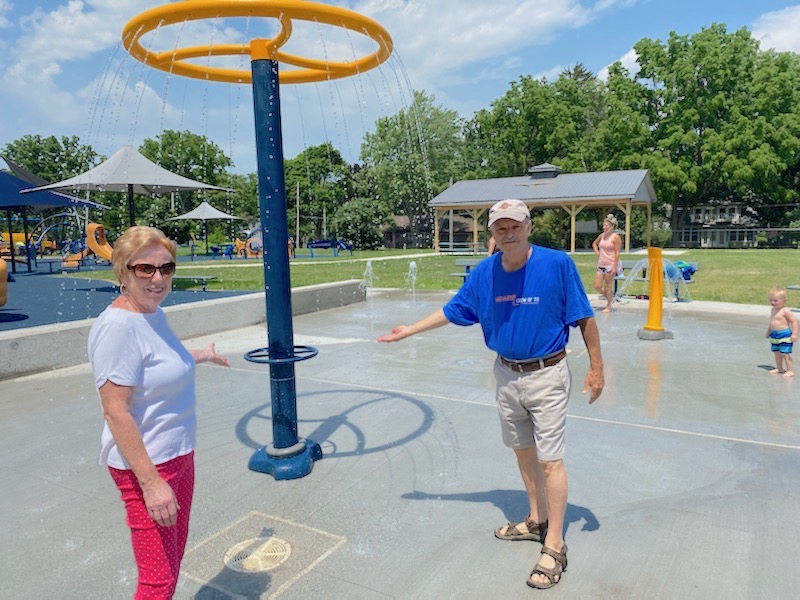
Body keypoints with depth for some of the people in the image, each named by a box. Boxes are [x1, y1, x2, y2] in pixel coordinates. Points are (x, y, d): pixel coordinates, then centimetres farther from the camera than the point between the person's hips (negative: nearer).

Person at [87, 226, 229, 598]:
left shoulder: (153, 313, 3)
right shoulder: (118, 325, -23)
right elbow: (115, 412, -24)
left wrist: (198, 356, 37)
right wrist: (151, 483, -24)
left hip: (179, 455, 9)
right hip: (146, 465, -9)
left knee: (174, 556, 22)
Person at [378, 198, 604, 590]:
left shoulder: (557, 264, -17)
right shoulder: (484, 273, -5)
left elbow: (584, 318, -10)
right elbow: (452, 311, 8)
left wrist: (596, 367, -7)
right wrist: (409, 330, 11)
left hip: (546, 375, -5)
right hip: (506, 374, 5)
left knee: (549, 459, 0)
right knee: (523, 450, 17)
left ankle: (554, 547, 14)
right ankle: (537, 521, 37)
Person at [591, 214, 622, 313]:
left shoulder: (615, 237, -9)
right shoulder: (602, 235, 9)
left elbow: (617, 253, -13)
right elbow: (594, 243, 30)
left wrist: (614, 267, -17)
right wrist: (597, 252, 12)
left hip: (610, 265, -7)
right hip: (601, 264, 7)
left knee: (608, 286, 0)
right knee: (597, 286, 4)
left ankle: (608, 306, 14)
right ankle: (610, 299, 27)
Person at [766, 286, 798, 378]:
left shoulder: (785, 311, -16)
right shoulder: (773, 310, 10)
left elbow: (794, 322, -16)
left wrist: (794, 334, -22)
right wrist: (768, 331, 30)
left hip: (784, 335, -8)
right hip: (774, 335, 8)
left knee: (785, 354, -6)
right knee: (777, 353, 16)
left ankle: (790, 371, 3)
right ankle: (779, 368, 30)